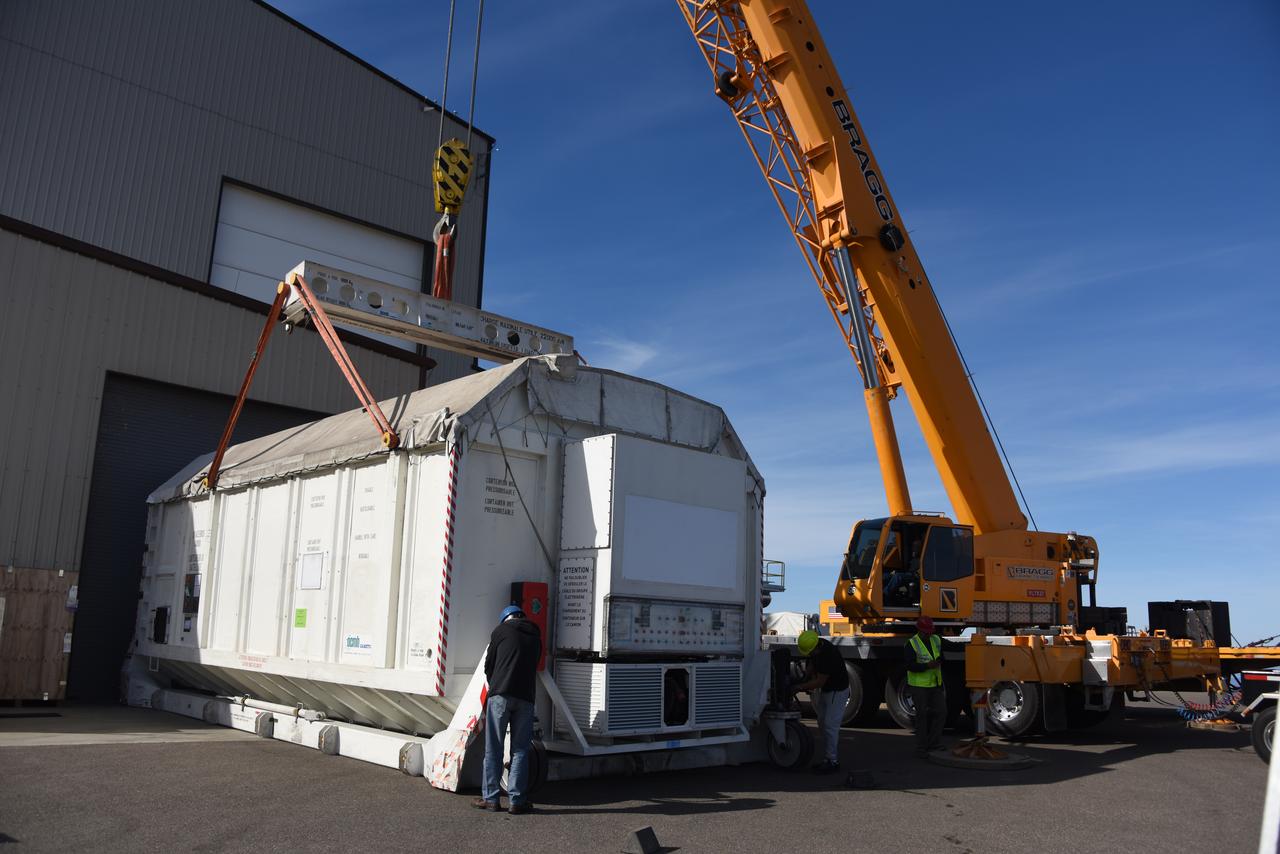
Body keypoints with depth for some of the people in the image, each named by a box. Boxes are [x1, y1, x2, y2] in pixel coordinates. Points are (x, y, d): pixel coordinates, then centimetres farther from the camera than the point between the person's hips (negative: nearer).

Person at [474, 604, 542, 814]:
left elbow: (489, 665, 11)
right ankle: (517, 801, 5)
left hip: (500, 694, -3)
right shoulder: (535, 637, 20)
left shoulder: (501, 630, 9)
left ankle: (491, 798, 6)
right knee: (520, 750, 7)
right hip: (526, 698, 3)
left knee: (493, 748, 4)